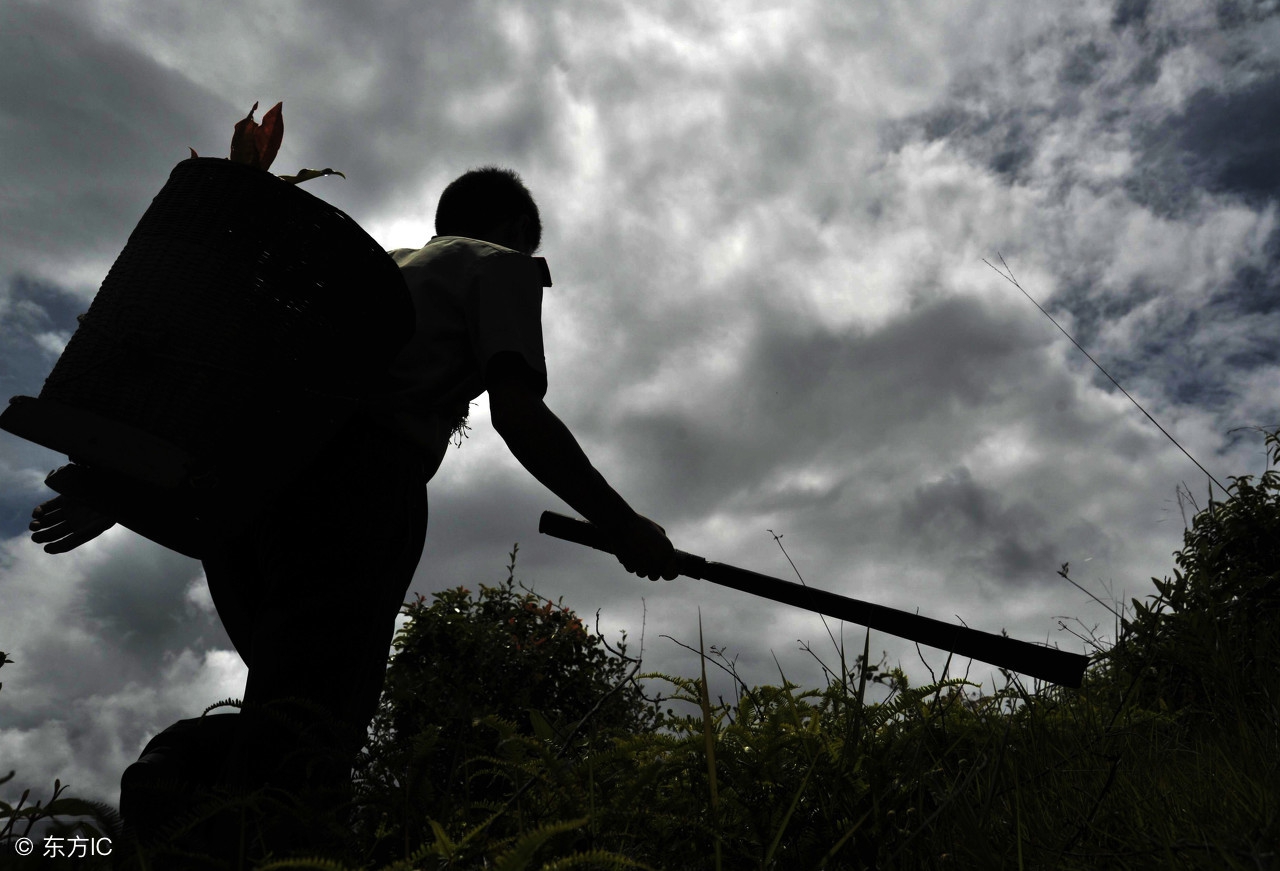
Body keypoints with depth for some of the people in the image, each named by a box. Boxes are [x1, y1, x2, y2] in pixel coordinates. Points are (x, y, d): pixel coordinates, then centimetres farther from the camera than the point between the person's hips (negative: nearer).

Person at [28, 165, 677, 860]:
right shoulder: (502, 264, 18)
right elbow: (517, 414, -1)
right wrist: (623, 526, 5)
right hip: (355, 469, -7)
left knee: (295, 701, 13)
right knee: (310, 719, -17)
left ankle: (183, 767, -13)